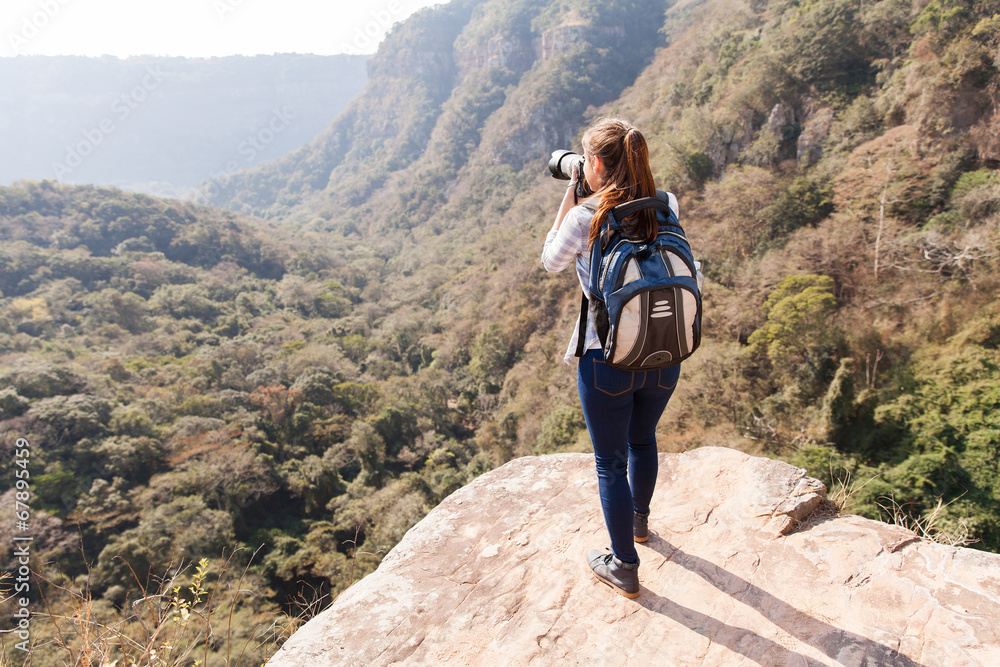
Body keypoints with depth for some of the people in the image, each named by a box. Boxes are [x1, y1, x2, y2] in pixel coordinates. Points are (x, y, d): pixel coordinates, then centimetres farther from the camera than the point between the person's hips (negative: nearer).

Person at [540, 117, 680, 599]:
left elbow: (550, 261, 3)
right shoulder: (666, 209, -4)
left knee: (611, 463, 14)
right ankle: (639, 519, 56)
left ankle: (624, 567, 30)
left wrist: (569, 197, 6)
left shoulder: (584, 218, -16)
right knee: (643, 439, 30)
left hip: (607, 360, -5)